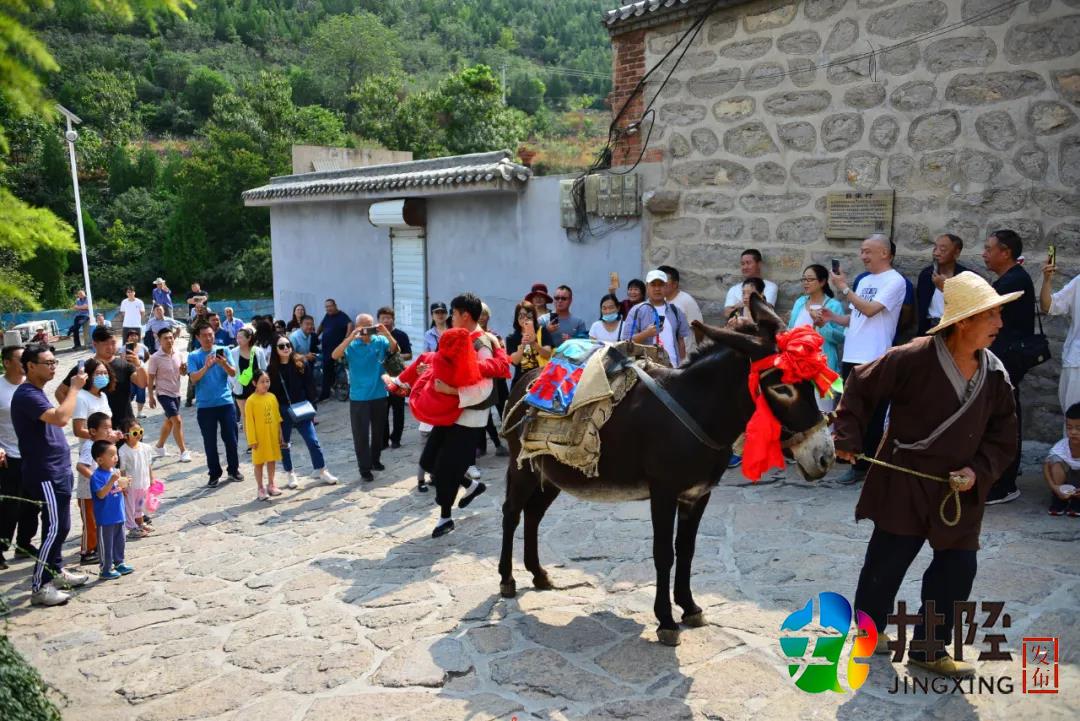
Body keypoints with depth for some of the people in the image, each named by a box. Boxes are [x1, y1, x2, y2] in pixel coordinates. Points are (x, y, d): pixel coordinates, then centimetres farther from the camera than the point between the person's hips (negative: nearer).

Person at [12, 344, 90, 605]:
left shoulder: (37, 393, 14)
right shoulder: (26, 395, -18)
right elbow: (61, 418, -32)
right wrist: (74, 388, -23)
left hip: (57, 471, 10)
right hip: (44, 474, -10)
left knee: (61, 526, 18)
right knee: (53, 529, -9)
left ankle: (56, 570, 31)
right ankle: (40, 587, -2)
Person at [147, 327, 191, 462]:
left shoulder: (178, 354, 0)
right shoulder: (155, 358, -15)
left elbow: (182, 372, 10)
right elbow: (150, 378, -10)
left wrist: (184, 370, -13)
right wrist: (151, 396, -11)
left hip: (176, 392, 7)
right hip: (164, 393, -7)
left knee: (169, 421, 18)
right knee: (177, 421, -14)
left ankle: (159, 447, 36)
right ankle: (184, 451, -9)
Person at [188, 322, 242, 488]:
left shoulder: (223, 351, 3)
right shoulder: (193, 356, 1)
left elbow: (233, 373, -4)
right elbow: (193, 378, -11)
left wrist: (224, 364, -23)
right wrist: (206, 367, -26)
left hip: (226, 402, 1)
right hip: (205, 406, -1)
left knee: (230, 438, 7)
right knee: (210, 442, 5)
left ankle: (234, 470, 21)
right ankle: (214, 473, 15)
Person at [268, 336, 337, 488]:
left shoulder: (301, 364, -2)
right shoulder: (272, 369, -2)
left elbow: (310, 387, 0)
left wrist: (312, 406, -4)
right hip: (282, 412, 0)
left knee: (313, 440, -1)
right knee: (284, 443, 10)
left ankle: (321, 470, 13)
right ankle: (291, 474, 25)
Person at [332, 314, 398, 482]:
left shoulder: (380, 341, -2)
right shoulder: (351, 344, -7)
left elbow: (394, 349, -16)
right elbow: (335, 355, -21)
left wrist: (386, 333, -32)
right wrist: (351, 337, -32)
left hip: (379, 395, 2)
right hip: (358, 397, -2)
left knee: (378, 431, 17)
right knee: (361, 435, 0)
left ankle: (375, 460, 35)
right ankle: (365, 469, 7)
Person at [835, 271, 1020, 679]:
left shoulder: (994, 373, -2)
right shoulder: (914, 359, -19)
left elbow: (1003, 436, 6)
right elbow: (861, 386, -8)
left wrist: (978, 471, -9)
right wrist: (849, 438, -9)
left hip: (960, 491, 5)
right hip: (904, 484, -5)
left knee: (958, 569, 8)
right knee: (887, 561, 7)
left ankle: (929, 649, 25)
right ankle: (870, 626, 33)